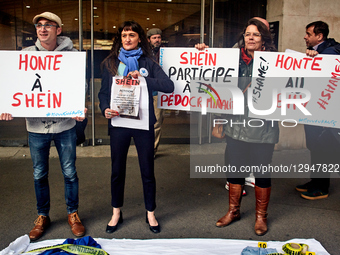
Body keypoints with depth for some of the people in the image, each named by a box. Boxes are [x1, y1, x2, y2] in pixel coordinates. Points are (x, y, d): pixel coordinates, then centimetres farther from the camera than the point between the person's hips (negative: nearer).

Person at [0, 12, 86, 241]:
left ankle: (73, 213, 29)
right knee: (39, 174, 13)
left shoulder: (71, 54, -2)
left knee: (69, 172, 9)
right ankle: (42, 216, 32)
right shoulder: (26, 55, 4)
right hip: (36, 125, 2)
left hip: (65, 124, -2)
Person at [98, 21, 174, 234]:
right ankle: (116, 213, 29)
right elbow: (104, 92, 7)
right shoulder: (111, 63, 7)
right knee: (117, 170, 11)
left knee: (147, 170, 7)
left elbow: (169, 86, -9)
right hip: (118, 121, 1)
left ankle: (151, 214, 24)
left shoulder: (148, 63, 3)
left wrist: (143, 79, -18)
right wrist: (105, 109, -13)